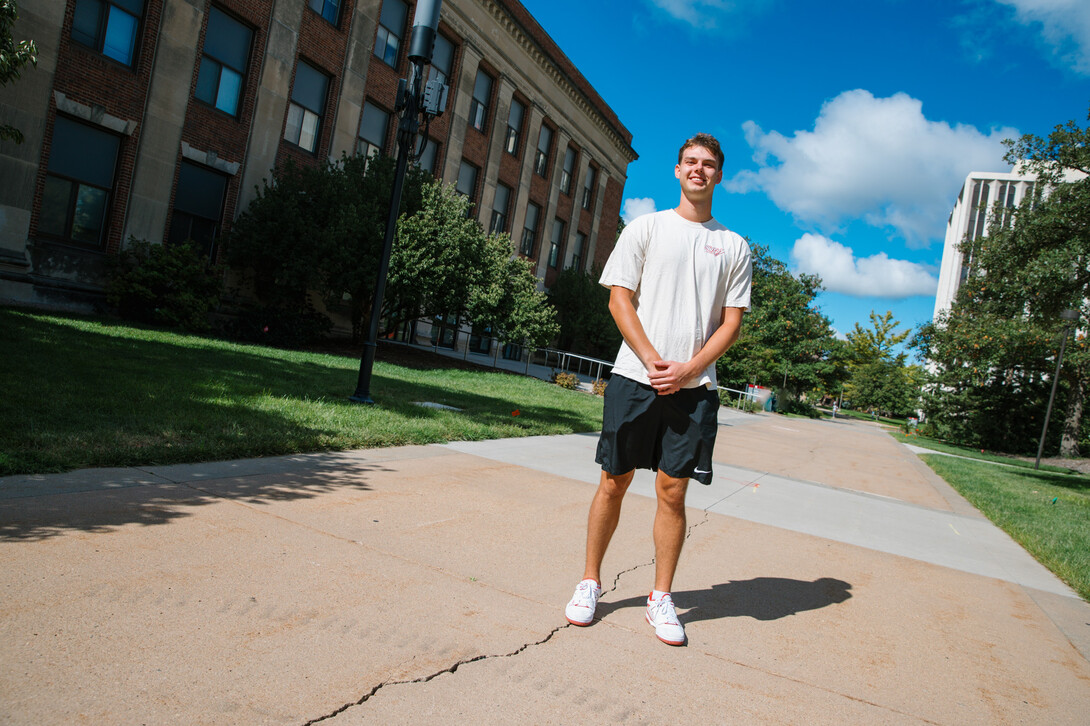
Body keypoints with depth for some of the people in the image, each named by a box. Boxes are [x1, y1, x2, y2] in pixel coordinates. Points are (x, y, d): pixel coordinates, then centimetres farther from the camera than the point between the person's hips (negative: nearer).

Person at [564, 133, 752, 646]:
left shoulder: (734, 246, 12)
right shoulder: (646, 228, 8)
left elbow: (732, 321, 7)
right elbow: (620, 299, 1)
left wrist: (687, 369, -8)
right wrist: (652, 360, -11)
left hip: (693, 388, 1)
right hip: (634, 378, -1)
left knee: (672, 491, 2)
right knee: (614, 483, 5)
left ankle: (661, 598, 16)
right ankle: (589, 583, 20)